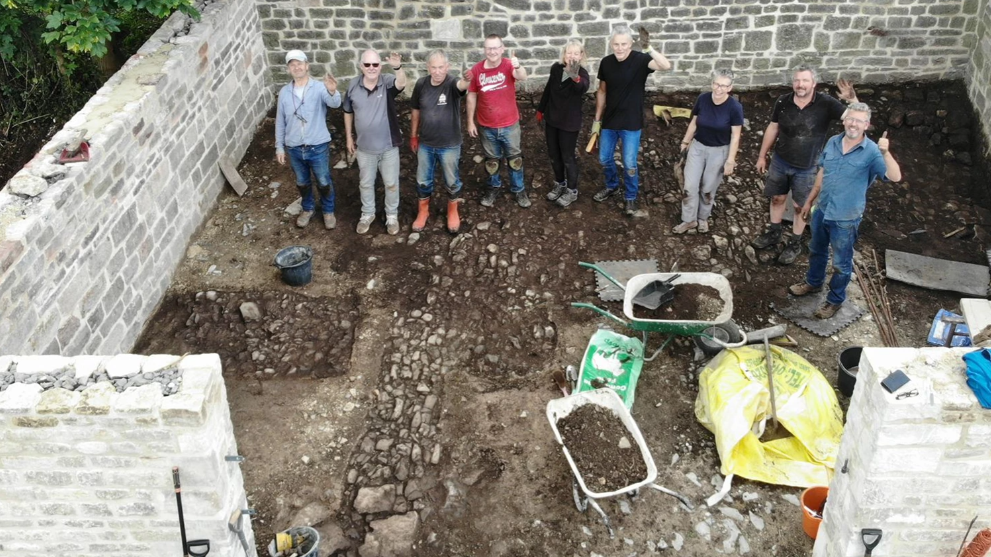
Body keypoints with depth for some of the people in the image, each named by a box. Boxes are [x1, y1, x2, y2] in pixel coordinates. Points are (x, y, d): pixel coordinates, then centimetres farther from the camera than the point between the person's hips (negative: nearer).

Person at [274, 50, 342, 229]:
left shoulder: (319, 88, -13)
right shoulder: (284, 93, -2)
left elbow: (334, 103, -33)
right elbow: (280, 122, 6)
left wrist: (333, 91, -56)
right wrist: (279, 147, 6)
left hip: (318, 147, -3)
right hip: (294, 149, 3)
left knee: (324, 183, 12)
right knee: (302, 183, 21)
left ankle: (328, 211, 36)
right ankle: (307, 209, 45)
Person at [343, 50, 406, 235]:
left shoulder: (387, 82, -15)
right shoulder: (353, 86, -6)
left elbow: (401, 84, -39)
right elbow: (348, 112, 7)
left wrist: (398, 67, -59)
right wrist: (349, 137, 9)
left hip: (388, 146, -2)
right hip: (364, 147, 2)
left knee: (391, 183, 12)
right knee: (365, 183, 18)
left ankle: (392, 215, 33)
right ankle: (367, 214, 39)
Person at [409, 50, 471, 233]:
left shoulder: (452, 83, -20)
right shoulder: (421, 84, -8)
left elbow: (461, 85, -46)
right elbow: (416, 111, 6)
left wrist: (467, 79, -70)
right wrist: (413, 136, 12)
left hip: (449, 145, -3)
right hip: (425, 144, 3)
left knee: (452, 181, 14)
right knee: (423, 181, 16)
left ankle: (453, 213, 37)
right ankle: (423, 212, 38)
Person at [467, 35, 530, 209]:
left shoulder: (509, 65, -14)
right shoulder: (476, 69, -10)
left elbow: (522, 77, -36)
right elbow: (472, 96, 0)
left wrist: (518, 67, -59)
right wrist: (470, 122, 0)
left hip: (509, 125, -1)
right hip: (486, 127, 1)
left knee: (515, 158, 15)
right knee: (492, 160, 18)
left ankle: (518, 189, 32)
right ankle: (493, 187, 40)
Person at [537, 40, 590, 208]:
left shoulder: (582, 74, -22)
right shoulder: (556, 68, -7)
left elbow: (583, 88, -47)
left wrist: (576, 78, -70)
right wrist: (540, 109, 19)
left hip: (569, 122, -5)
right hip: (551, 119, 5)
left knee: (567, 157, 6)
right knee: (554, 155, 18)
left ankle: (572, 191, 24)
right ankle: (560, 184, 39)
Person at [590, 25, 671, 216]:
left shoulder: (640, 60, -17)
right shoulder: (606, 62, -4)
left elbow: (666, 66, -35)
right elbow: (602, 91, 7)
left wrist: (649, 49, -50)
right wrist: (597, 120, 9)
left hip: (631, 123, -4)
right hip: (609, 120, 4)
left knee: (630, 164, 4)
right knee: (604, 159, 16)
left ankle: (631, 197, 26)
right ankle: (612, 185, 44)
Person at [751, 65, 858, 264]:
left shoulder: (826, 104, -20)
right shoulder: (783, 102, -12)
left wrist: (852, 99, -45)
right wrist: (762, 156, 9)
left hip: (806, 168, -3)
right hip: (780, 161, 3)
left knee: (800, 206, 11)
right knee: (777, 198, 19)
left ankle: (794, 244, 29)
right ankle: (773, 233, 41)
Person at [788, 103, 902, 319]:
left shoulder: (872, 152, -19)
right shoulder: (832, 142, -2)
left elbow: (895, 177, -31)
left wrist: (886, 153, -45)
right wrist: (809, 201, 15)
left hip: (845, 219, -5)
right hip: (821, 211, 5)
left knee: (841, 263, 11)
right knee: (817, 251, 26)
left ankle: (835, 300, 30)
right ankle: (813, 282, 50)